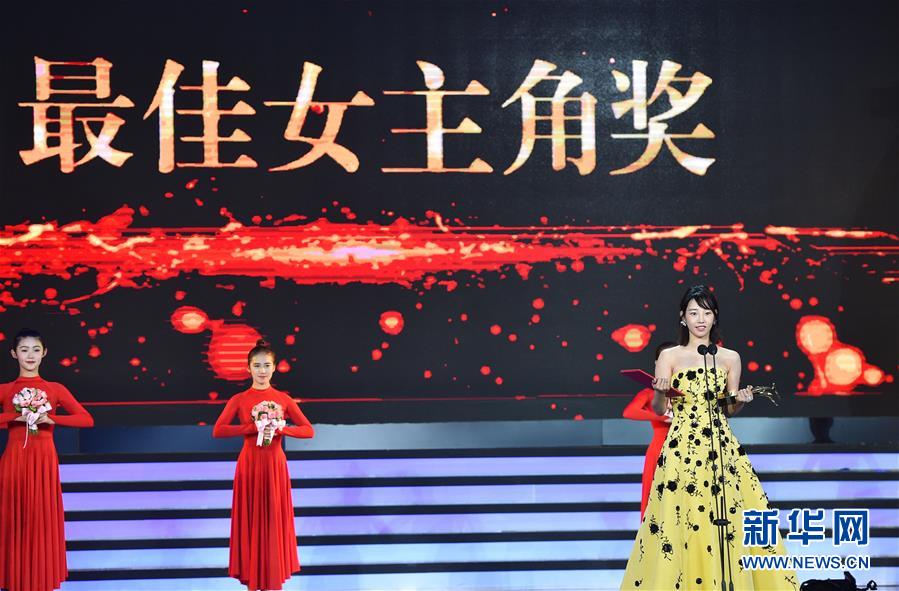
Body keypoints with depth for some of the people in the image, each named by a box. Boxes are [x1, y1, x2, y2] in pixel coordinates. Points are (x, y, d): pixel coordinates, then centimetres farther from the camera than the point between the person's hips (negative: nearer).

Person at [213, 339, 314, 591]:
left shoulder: (283, 399, 3)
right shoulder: (239, 399, -1)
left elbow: (308, 430, 0)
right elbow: (218, 431, -11)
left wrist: (280, 429, -16)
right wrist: (254, 428, -19)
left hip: (275, 464, 1)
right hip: (249, 464, -1)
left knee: (275, 519, 4)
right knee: (251, 520, 3)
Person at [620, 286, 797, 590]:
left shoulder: (730, 357, 9)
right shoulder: (670, 356, 3)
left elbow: (729, 410, 15)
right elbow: (658, 409, 2)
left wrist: (741, 401, -5)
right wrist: (660, 391, -18)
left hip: (722, 447, 2)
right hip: (683, 448, -2)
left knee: (727, 517, -2)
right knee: (681, 519, -5)